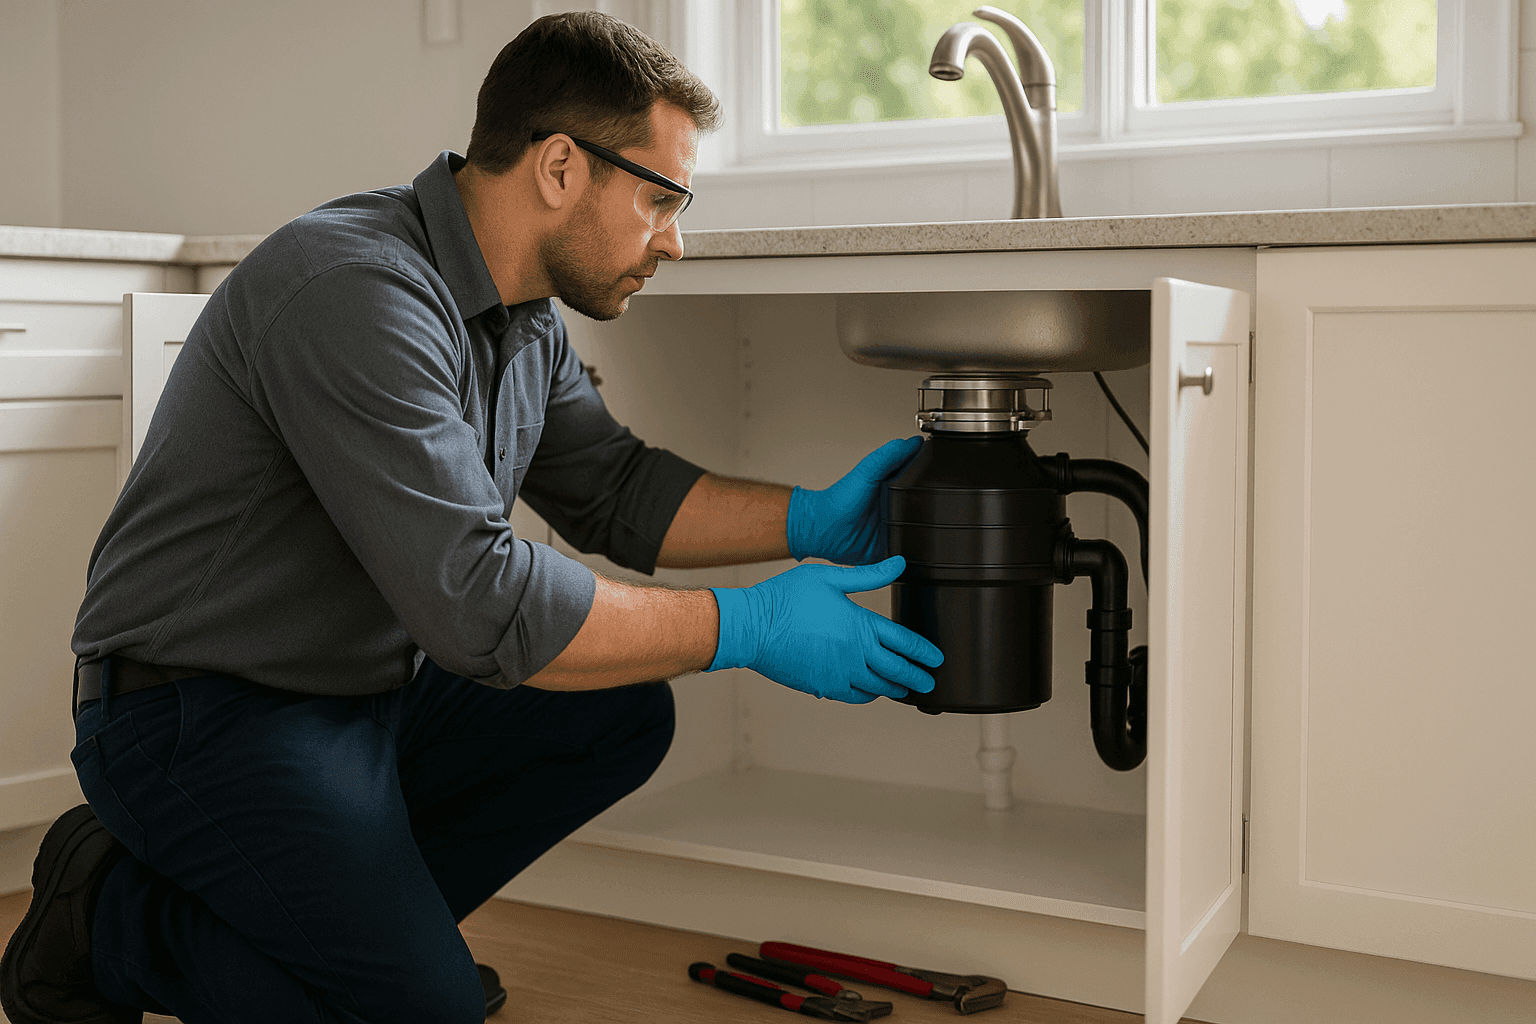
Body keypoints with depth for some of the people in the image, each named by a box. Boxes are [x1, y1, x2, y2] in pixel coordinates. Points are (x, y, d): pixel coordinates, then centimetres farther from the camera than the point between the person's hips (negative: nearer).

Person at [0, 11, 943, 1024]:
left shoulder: (525, 317, 4)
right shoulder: (357, 293, -27)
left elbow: (612, 489, 12)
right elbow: (477, 599, -32)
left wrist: (813, 520, -1)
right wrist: (747, 628, -24)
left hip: (373, 690, 9)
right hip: (206, 714, -9)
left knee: (623, 713, 1)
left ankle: (359, 914, 7)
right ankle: (109, 917, 1)